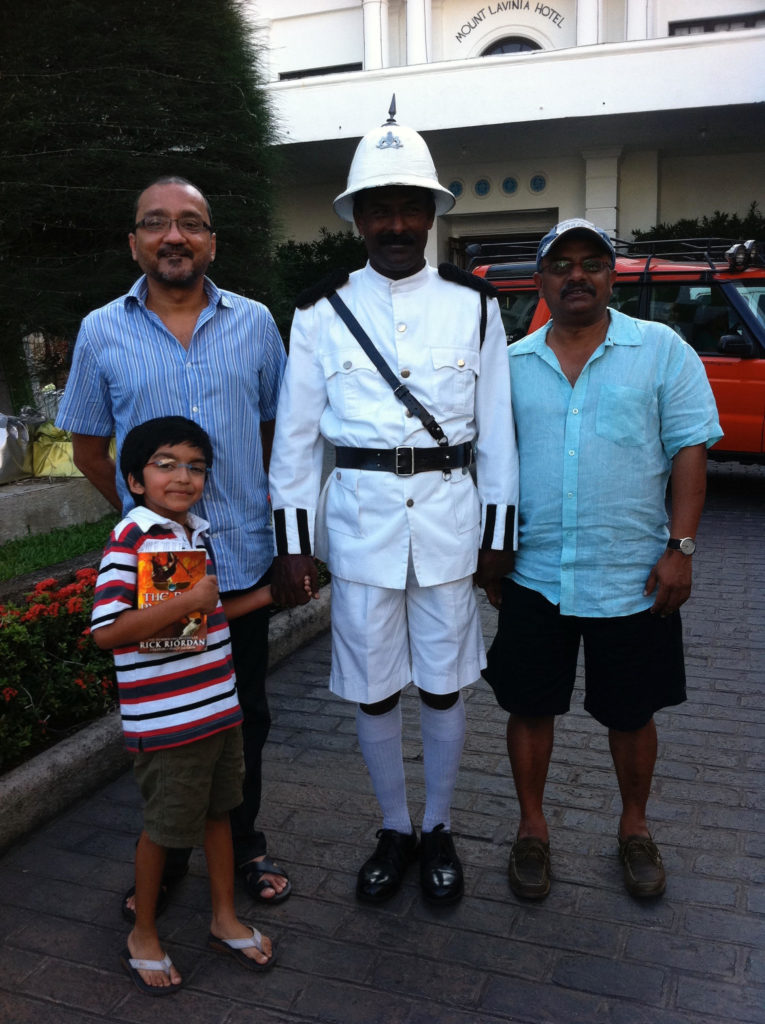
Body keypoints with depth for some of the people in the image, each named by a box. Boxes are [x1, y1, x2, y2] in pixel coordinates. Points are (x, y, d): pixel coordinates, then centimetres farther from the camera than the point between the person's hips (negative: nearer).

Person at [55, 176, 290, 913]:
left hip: (241, 557, 1)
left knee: (244, 713, 14)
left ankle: (243, 842, 34)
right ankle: (165, 855, 33)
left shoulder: (255, 323, 2)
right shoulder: (101, 333, 0)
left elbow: (279, 428, 10)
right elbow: (89, 448, 8)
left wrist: (268, 513, 6)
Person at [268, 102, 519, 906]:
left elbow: (496, 429, 5)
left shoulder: (472, 306, 3)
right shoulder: (322, 312, 2)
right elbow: (295, 436, 2)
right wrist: (291, 543, -1)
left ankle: (438, 831, 32)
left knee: (443, 686, 10)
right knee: (372, 690, 9)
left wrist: (499, 532, 4)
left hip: (449, 516, 0)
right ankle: (394, 831, 32)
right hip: (358, 516, 0)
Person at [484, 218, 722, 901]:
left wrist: (680, 547, -10)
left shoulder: (663, 350, 1)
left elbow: (690, 449, -3)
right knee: (530, 708, 10)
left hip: (633, 579, -1)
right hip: (534, 576, 2)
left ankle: (635, 829, 36)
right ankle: (532, 829, 32)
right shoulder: (511, 363, 7)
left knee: (631, 714, 12)